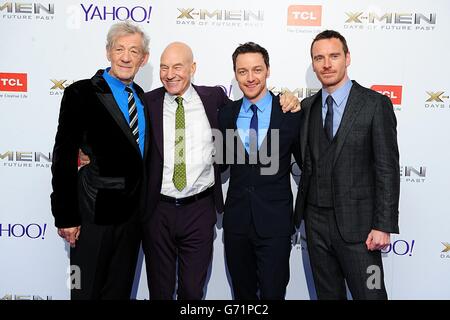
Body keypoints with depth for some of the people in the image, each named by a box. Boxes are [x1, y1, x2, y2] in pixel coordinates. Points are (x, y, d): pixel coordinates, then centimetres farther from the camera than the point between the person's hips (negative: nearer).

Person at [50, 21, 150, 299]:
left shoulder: (141, 96, 8)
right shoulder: (81, 93, -10)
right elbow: (64, 157, -12)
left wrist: (144, 207, 11)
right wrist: (66, 217, -15)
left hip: (133, 213, 5)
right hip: (94, 213, -5)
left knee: (121, 289, 19)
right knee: (87, 290, 10)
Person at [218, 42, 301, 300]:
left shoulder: (291, 113, -5)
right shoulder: (226, 114, 3)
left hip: (275, 222, -3)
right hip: (235, 221, 3)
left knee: (272, 293, 6)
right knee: (242, 293, 18)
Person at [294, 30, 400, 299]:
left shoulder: (376, 104, -6)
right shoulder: (306, 107, 8)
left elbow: (387, 168, -9)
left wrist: (384, 225, -12)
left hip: (357, 223, -4)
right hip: (316, 221, 4)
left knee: (370, 293, 4)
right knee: (327, 294, 17)